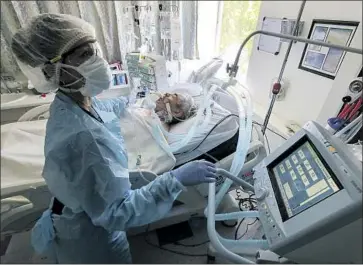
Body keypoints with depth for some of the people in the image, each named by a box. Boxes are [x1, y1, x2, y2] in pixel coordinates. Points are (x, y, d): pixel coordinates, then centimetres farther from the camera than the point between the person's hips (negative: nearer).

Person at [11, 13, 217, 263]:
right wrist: (175, 180, -39)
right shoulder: (80, 138, -42)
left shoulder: (70, 102, -12)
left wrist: (128, 102, 23)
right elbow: (114, 213, -36)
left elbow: (101, 109, 12)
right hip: (90, 235, -7)